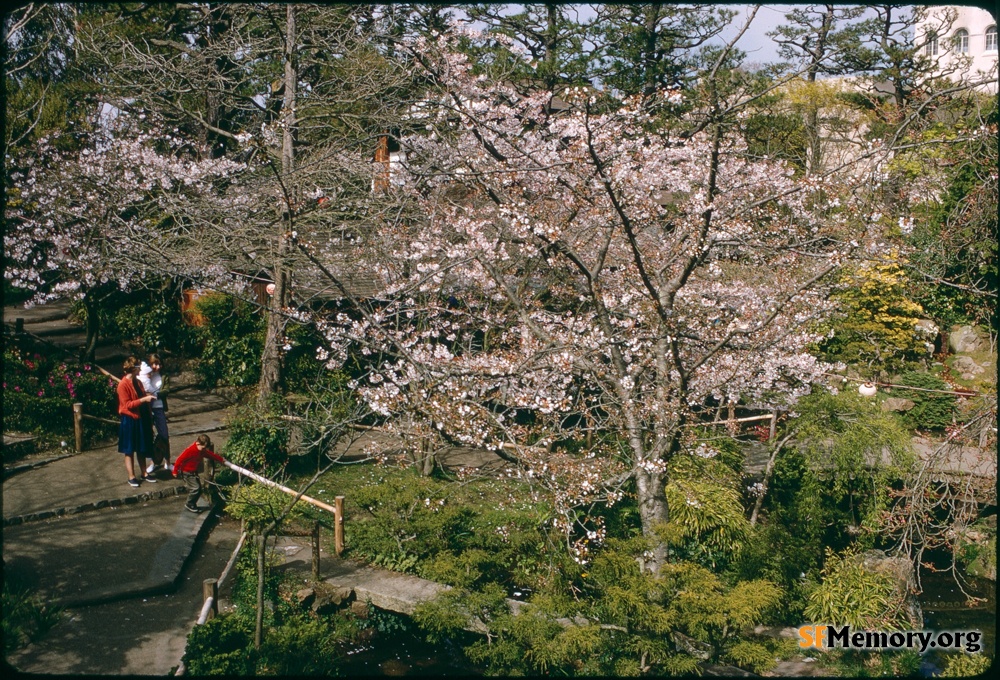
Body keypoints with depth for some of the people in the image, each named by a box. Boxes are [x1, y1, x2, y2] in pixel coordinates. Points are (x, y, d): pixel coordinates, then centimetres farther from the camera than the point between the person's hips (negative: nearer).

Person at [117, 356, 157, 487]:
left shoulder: (138, 383, 10)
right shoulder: (123, 384, -15)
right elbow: (127, 405, -18)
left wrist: (148, 396, 7)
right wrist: (143, 399, -22)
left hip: (140, 420, 8)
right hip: (129, 421, -8)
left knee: (142, 449, 14)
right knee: (129, 451, 3)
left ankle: (144, 474, 22)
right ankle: (131, 477, 9)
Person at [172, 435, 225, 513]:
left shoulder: (203, 451, -1)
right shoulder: (190, 451, -27)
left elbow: (211, 455, 13)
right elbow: (179, 460, -22)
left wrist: (221, 459, 10)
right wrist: (175, 471, -16)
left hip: (194, 472, 9)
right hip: (187, 472, -9)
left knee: (199, 489, 8)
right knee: (195, 488, -15)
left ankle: (193, 505, 21)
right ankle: (189, 505, 1)